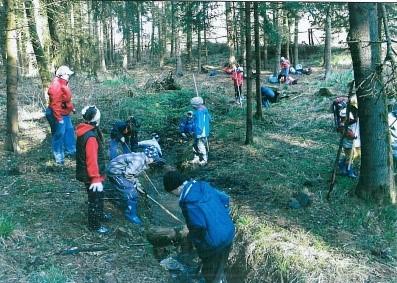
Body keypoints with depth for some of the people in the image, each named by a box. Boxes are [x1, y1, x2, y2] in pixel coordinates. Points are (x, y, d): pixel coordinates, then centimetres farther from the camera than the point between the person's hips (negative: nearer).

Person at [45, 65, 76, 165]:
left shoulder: (63, 84, 9)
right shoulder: (56, 85, -23)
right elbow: (55, 103, -27)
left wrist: (72, 107, 22)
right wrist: (58, 117, -27)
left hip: (65, 114, 10)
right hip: (58, 115, -10)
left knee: (69, 131, 17)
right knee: (59, 135, -2)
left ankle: (70, 151, 31)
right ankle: (59, 157, 7)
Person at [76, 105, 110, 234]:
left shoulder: (86, 131, 2)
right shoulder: (91, 137, -30)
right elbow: (91, 160, -32)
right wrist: (96, 178, -30)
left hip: (88, 173, 10)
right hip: (91, 175, -10)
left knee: (98, 195, 27)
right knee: (95, 199, 7)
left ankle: (99, 215, 47)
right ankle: (94, 225, 22)